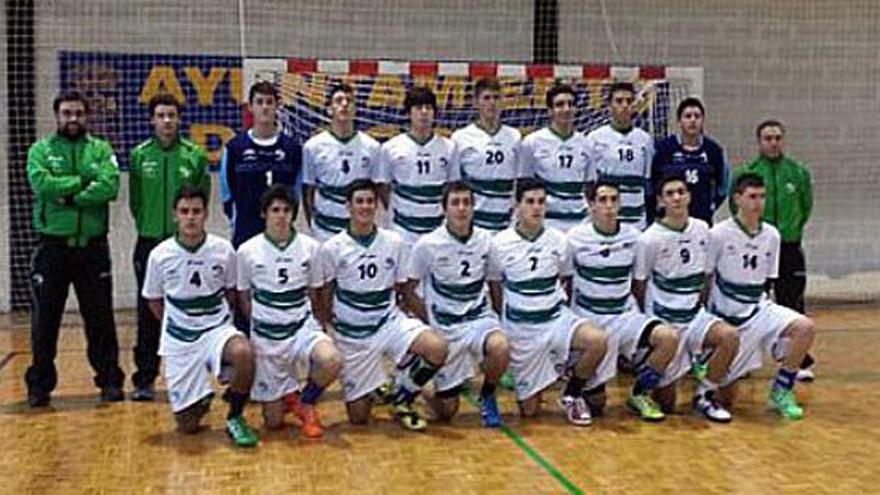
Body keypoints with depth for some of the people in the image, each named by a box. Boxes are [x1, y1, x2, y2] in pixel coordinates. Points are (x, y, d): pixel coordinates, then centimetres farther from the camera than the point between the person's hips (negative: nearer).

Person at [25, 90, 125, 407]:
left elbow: (110, 186, -13)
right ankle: (40, 384, 17)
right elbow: (41, 183, -16)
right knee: (44, 320, 5)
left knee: (100, 319, 7)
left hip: (92, 247, 0)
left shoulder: (101, 150, 5)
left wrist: (68, 195, -16)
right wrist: (83, 182, -13)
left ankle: (110, 380, 17)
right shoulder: (40, 150, 4)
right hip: (52, 247, 0)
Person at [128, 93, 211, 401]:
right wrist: (147, 226, 2)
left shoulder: (194, 154, 1)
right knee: (148, 314, 4)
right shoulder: (139, 155, 4)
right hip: (149, 241, 1)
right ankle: (145, 379, 11)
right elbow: (134, 201, 8)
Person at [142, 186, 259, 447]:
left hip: (217, 330, 0)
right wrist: (177, 324, 7)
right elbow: (154, 301, 8)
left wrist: (214, 316, 2)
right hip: (180, 338, 0)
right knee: (187, 426, 1)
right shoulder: (160, 255, -8)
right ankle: (202, 398, 39)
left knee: (243, 353, -37)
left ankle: (235, 417, -10)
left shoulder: (223, 250, -7)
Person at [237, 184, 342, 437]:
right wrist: (263, 321, 2)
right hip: (266, 335, 0)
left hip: (302, 327, 1)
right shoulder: (247, 251, -6)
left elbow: (313, 294, 9)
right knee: (273, 422, 0)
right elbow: (244, 299, 6)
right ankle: (288, 393, 37)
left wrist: (301, 319, 2)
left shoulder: (310, 247, -3)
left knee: (331, 361, -34)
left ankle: (306, 402, -1)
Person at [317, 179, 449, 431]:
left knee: (437, 349, -28)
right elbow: (325, 296, 3)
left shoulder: (393, 242, -2)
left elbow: (400, 288, 7)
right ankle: (371, 391, 38)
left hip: (389, 322, 2)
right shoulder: (332, 248, -7)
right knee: (358, 417, -1)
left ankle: (401, 398, 1)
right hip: (352, 333, -1)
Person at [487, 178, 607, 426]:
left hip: (555, 319, 2)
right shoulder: (500, 243, -9)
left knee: (597, 341, -31)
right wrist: (508, 321, 6)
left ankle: (572, 394, -3)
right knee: (529, 410, -1)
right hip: (520, 328, -1)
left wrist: (559, 310, 8)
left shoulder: (559, 240, -3)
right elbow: (495, 289, 5)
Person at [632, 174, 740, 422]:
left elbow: (707, 275, 13)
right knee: (665, 403, -3)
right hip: (663, 320, -4)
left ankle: (705, 396, -6)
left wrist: (700, 307, 9)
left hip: (694, 315, 4)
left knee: (730, 336, -27)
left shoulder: (701, 229, 1)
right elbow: (639, 286, -4)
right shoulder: (650, 239, -13)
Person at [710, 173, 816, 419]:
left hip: (759, 310, 4)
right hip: (727, 316, -4)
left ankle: (782, 390, -6)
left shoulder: (771, 235, 1)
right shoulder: (719, 234, -13)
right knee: (726, 397, -1)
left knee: (805, 327, -25)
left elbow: (767, 279, 13)